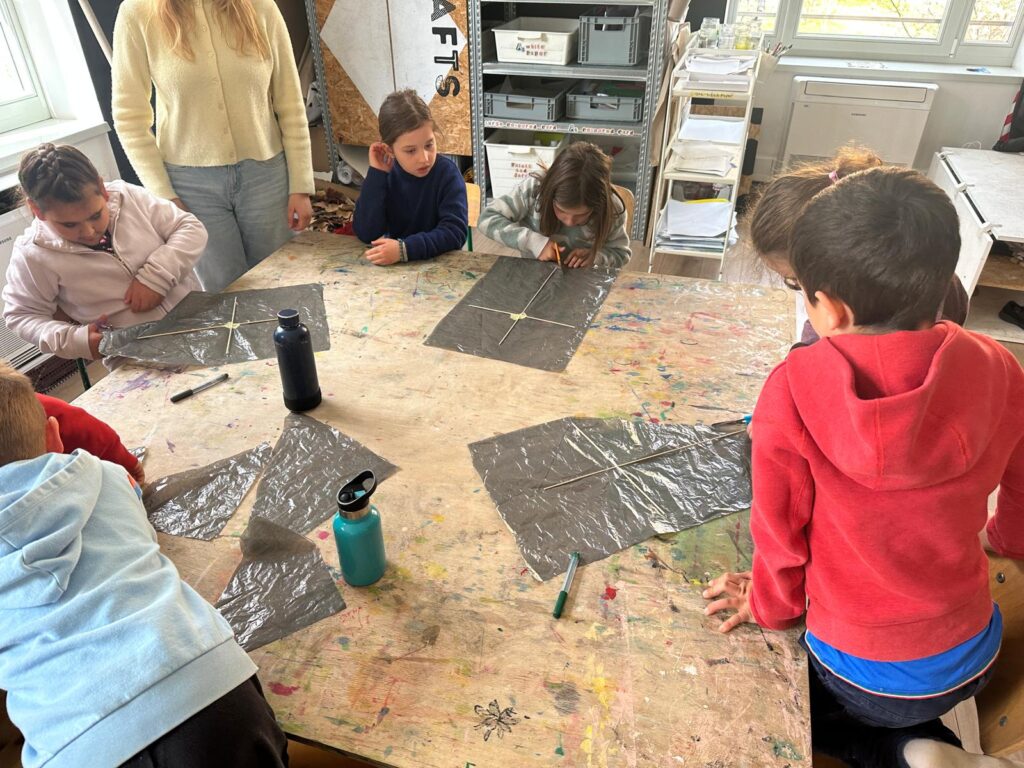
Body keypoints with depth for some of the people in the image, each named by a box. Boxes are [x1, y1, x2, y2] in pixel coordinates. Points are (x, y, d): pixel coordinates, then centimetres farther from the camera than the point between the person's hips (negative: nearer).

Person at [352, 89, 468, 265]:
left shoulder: (447, 173, -10)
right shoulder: (385, 174, -2)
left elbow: (455, 231, -20)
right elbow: (365, 234, -11)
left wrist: (404, 249, -31)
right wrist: (376, 174, -15)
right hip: (393, 265, 3)